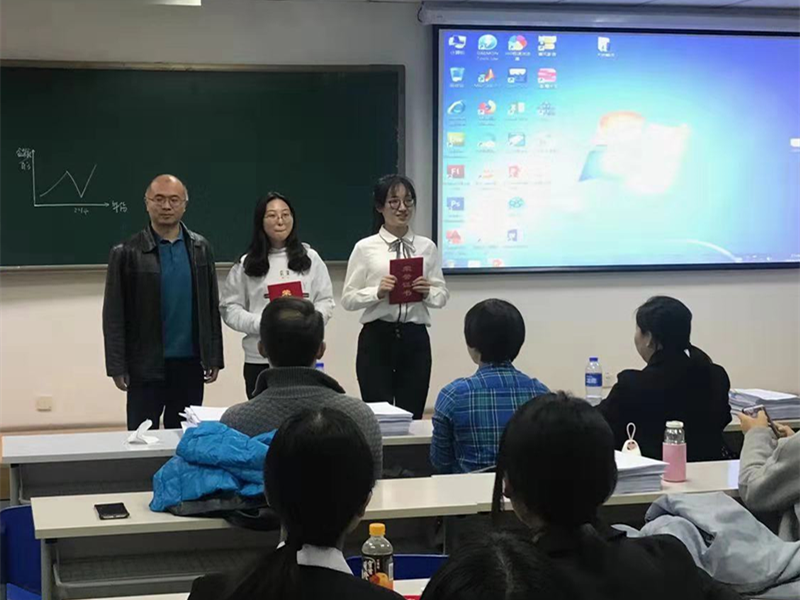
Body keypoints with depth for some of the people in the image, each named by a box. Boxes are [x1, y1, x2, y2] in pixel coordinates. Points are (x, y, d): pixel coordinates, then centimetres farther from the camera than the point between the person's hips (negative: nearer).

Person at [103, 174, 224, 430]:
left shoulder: (200, 248, 7)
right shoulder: (127, 253, -3)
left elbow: (212, 306, 9)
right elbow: (113, 316, -4)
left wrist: (214, 358, 5)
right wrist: (117, 367, -8)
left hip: (190, 363, 3)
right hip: (146, 367, -3)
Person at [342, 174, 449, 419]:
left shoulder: (427, 247, 7)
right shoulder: (365, 248, 0)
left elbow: (442, 296, 8)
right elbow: (348, 299, -2)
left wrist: (428, 292, -13)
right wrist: (377, 292, -18)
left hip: (415, 339, 2)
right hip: (377, 338, -2)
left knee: (411, 417, 6)